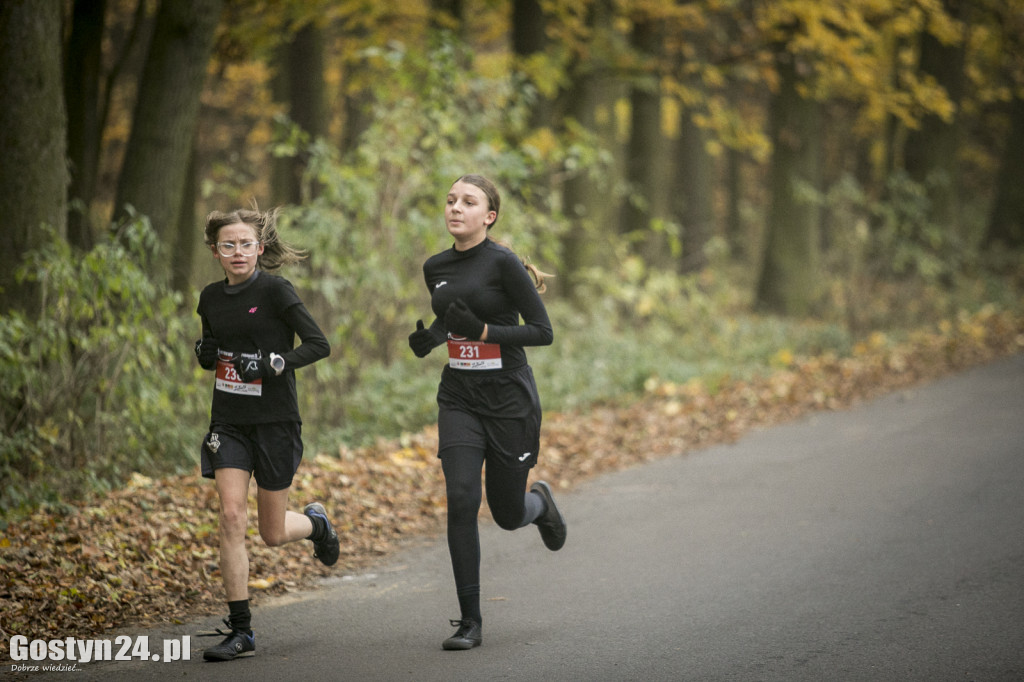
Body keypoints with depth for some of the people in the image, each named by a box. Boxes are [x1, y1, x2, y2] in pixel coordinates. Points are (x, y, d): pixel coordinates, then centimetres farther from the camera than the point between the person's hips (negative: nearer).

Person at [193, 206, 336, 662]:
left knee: (273, 534, 4)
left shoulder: (275, 290, -10)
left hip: (276, 422, -4)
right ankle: (240, 632, -5)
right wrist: (205, 353, -1)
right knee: (231, 518, -10)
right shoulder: (211, 298, 7)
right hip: (229, 423, 4)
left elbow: (319, 345, -14)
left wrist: (273, 363, -27)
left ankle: (315, 522, 41)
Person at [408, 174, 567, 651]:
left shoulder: (503, 263, -12)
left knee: (508, 514, 6)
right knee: (461, 501, -12)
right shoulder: (436, 268, 7)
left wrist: (481, 330, -24)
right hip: (459, 398, 4)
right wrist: (428, 339, 2)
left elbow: (543, 332, -12)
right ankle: (470, 622, -5)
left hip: (509, 397, -4)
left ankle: (539, 503, 45)